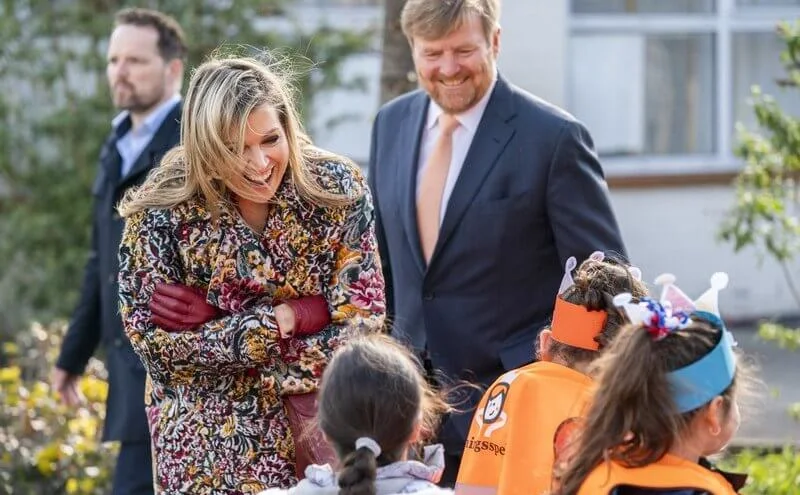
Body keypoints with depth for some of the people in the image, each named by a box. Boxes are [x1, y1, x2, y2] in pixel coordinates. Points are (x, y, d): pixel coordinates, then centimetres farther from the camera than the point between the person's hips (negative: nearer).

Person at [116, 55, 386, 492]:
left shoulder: (336, 187, -11)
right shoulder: (160, 209, -14)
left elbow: (360, 323, -13)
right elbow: (154, 341, -14)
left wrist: (209, 323, -17)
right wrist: (280, 322, -18)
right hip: (208, 446, -1)